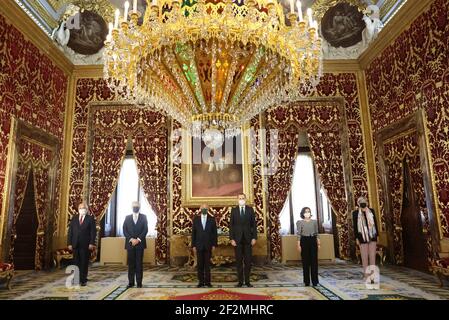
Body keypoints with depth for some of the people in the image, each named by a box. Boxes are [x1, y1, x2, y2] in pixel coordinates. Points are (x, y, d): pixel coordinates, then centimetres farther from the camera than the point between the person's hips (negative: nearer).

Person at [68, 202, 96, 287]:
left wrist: (91, 243, -11)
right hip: (75, 244, 3)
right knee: (76, 263, 7)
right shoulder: (74, 218, 10)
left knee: (84, 263, 3)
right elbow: (70, 231, 8)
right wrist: (69, 243, 0)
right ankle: (76, 279, 17)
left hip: (85, 245, -3)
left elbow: (93, 232, -3)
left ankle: (83, 280, 11)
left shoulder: (90, 218, 0)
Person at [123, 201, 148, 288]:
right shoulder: (127, 217, 10)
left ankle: (139, 282, 5)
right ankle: (131, 282, 10)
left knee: (139, 263, 1)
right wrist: (131, 239, -10)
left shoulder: (143, 217, 6)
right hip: (130, 243, 1)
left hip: (140, 243, -1)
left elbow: (145, 230, -1)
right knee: (131, 263, 3)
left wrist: (138, 239, -11)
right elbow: (125, 230, 3)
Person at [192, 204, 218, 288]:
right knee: (200, 265, 5)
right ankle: (201, 281, 13)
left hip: (208, 245, 0)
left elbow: (214, 233, 3)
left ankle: (207, 281, 11)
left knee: (207, 264, 3)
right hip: (199, 245, 1)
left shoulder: (212, 219, 3)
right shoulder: (196, 219, 4)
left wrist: (214, 245, -3)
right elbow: (193, 233, 4)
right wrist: (193, 245, 0)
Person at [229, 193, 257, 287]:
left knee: (248, 261, 4)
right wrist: (231, 239, -6)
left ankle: (247, 281, 13)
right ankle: (240, 281, 13)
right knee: (239, 261, 4)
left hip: (248, 238, 0)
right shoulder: (234, 210, 4)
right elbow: (231, 225, 2)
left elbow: (254, 224, 4)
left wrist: (254, 237, -3)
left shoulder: (250, 210, 5)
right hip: (237, 239, 0)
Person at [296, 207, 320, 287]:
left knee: (314, 261, 1)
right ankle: (307, 281, 12)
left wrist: (318, 243, 7)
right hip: (304, 241, -2)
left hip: (313, 241, 2)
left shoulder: (314, 221, 8)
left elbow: (316, 233, 11)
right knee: (305, 261, 3)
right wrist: (299, 245, -6)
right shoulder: (300, 222, 0)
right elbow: (298, 234, -1)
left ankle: (315, 281, 11)